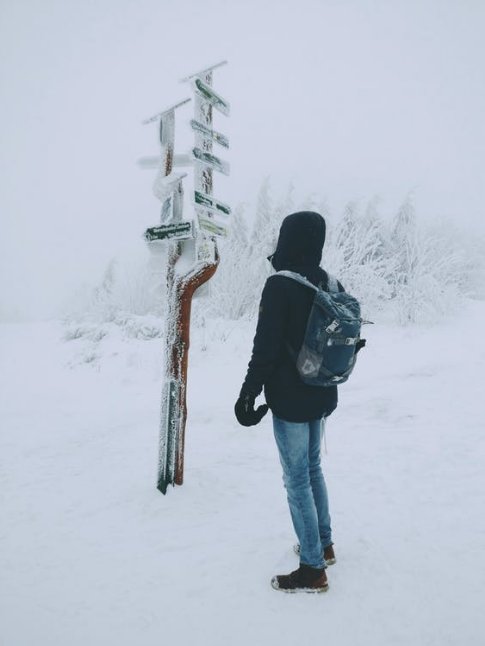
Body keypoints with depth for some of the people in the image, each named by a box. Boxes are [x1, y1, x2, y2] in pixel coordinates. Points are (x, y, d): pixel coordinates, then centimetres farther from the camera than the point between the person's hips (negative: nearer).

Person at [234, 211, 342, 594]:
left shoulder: (280, 285, -18)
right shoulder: (331, 284, 5)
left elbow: (266, 347, -20)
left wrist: (248, 393, -9)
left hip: (290, 399, -8)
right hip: (322, 395, 8)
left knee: (297, 479, 3)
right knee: (313, 468, 22)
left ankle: (314, 569, 15)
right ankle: (323, 544, 36)